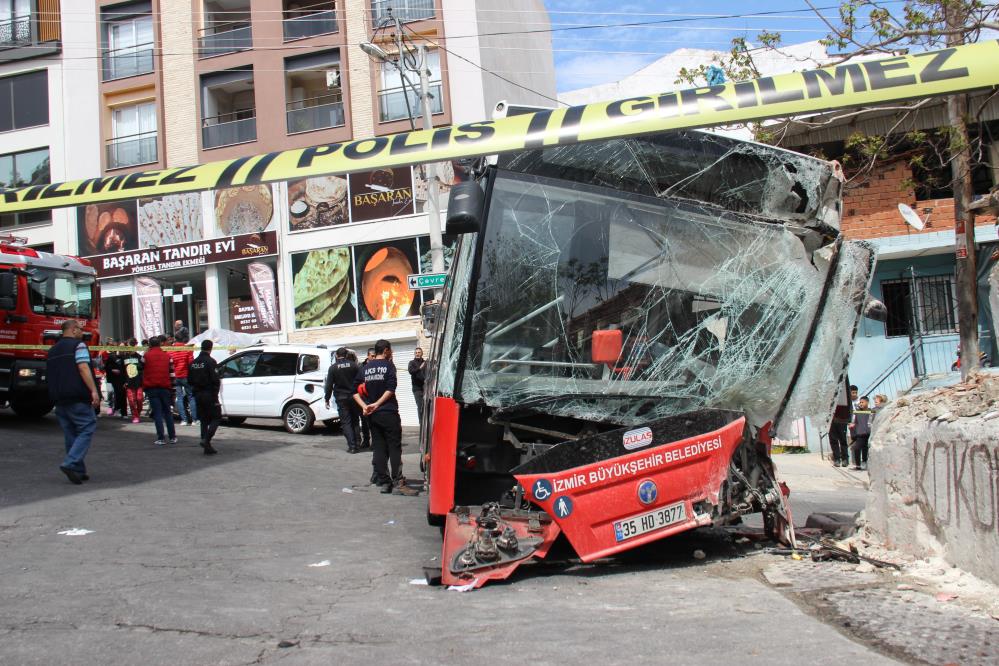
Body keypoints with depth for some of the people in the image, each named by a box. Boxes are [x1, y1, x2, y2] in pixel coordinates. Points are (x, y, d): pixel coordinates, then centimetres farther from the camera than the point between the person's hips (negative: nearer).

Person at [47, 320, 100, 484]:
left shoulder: (53, 350, 20)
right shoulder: (78, 344, -5)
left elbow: (50, 375, 26)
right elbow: (83, 368, -18)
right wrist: (94, 390, -24)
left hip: (58, 398, 8)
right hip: (77, 398, -8)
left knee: (71, 433, 11)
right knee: (87, 429, -5)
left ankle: (79, 471, 12)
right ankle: (70, 463, -20)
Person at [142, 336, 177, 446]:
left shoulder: (146, 356, -3)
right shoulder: (167, 356, 4)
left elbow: (142, 371, 4)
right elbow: (171, 372, 5)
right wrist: (171, 385, 11)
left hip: (151, 388, -2)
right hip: (165, 387, 2)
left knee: (157, 412, 0)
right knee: (167, 412, 11)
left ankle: (160, 438, -4)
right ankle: (172, 437, 11)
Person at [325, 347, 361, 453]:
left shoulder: (333, 368, -4)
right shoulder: (354, 365, 1)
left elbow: (329, 385, -3)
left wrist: (327, 399, 4)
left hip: (341, 399, -2)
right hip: (353, 397, 2)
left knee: (346, 422, 0)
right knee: (354, 421, 13)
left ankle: (351, 446, -7)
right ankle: (356, 445, 11)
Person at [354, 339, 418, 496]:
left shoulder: (366, 367, 10)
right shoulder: (388, 365, -4)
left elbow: (355, 391, 4)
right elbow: (391, 389, -15)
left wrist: (364, 406, -4)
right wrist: (377, 404, -12)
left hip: (372, 415, 5)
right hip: (388, 413, -5)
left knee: (379, 448, 8)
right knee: (394, 448, -3)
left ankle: (383, 482, 8)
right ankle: (398, 483, -8)